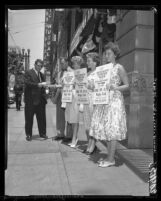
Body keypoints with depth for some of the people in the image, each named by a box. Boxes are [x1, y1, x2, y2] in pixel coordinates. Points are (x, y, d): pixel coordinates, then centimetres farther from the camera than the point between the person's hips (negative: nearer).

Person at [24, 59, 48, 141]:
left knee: (42, 117, 7)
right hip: (30, 100, -5)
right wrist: (38, 84, -26)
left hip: (40, 100, 5)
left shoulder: (41, 74, 17)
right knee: (29, 118, 4)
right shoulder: (28, 73, -2)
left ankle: (42, 133, 18)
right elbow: (27, 83, -16)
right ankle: (28, 134, 14)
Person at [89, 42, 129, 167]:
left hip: (114, 100, -7)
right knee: (106, 129, 8)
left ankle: (111, 159, 5)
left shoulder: (119, 68, -3)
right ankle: (109, 157, 19)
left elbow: (127, 85, -5)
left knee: (112, 129, -5)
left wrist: (115, 88, -21)